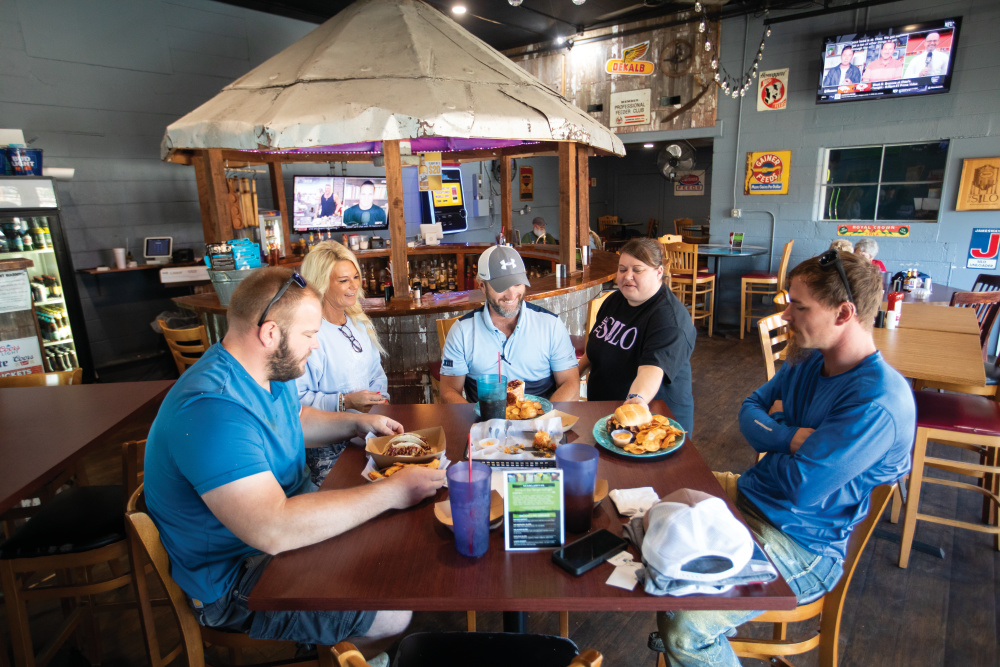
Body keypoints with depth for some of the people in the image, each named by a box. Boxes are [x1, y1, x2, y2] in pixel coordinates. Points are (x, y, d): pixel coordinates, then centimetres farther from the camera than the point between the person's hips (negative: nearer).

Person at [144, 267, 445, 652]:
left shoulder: (272, 372, 1)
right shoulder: (210, 409, -32)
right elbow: (273, 530, -39)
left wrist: (356, 423, 7)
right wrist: (390, 492, -33)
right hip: (234, 581, -9)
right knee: (392, 614, -17)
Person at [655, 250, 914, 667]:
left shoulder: (879, 402, -25)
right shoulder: (808, 359, 2)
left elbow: (800, 487, -26)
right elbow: (750, 410, 7)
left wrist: (772, 432, -5)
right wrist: (789, 438, -14)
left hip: (801, 543, -8)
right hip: (747, 497, 8)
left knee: (685, 629, -26)